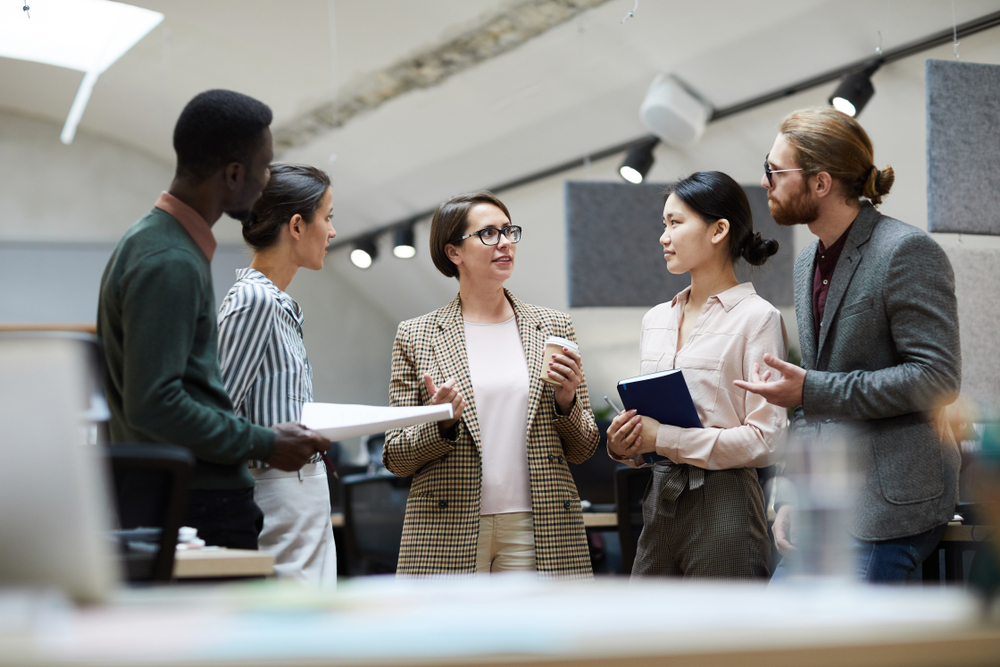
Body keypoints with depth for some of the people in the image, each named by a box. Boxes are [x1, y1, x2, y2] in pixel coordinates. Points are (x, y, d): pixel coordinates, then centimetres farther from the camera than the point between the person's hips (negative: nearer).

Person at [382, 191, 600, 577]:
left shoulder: (553, 328, 11)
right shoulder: (415, 337, 6)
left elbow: (582, 451, 13)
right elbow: (395, 459, 6)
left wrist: (567, 400, -6)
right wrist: (442, 424, -12)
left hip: (541, 532, 1)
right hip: (447, 537, -1)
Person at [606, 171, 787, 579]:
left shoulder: (757, 317, -5)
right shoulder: (656, 320, 17)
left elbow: (763, 438, -13)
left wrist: (664, 438, -14)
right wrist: (623, 445, -1)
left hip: (723, 503, -6)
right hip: (660, 500, 6)